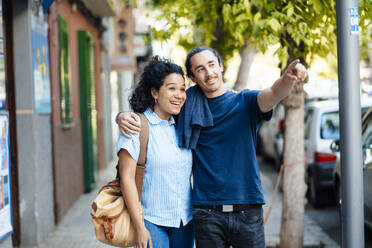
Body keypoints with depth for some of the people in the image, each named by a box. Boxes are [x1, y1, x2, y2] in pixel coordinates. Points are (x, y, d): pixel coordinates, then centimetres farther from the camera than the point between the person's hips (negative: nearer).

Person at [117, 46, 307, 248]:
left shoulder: (245, 102, 4)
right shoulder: (187, 107, 8)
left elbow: (273, 95, -17)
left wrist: (288, 78, -40)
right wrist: (123, 117, -8)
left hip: (248, 210, -1)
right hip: (207, 213, 1)